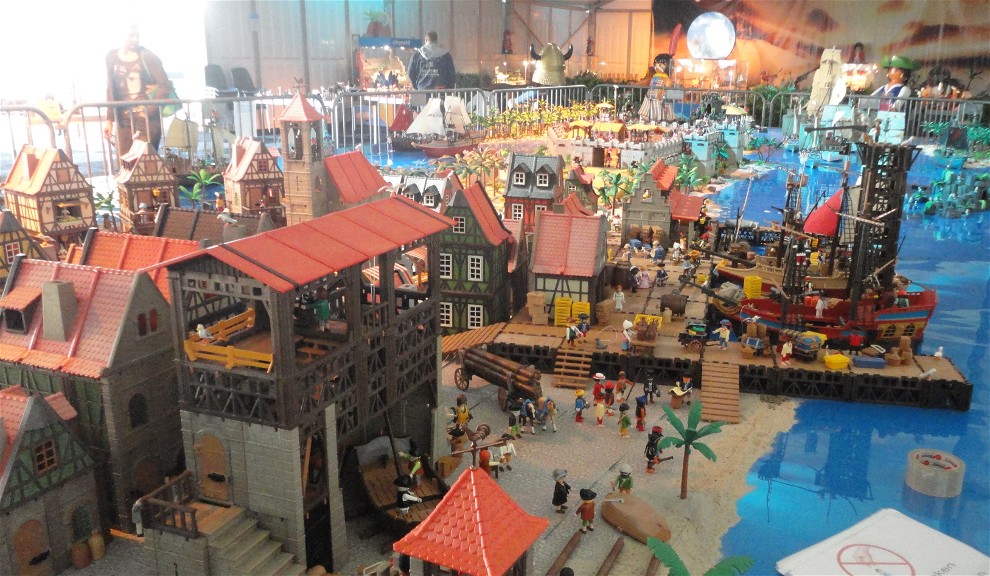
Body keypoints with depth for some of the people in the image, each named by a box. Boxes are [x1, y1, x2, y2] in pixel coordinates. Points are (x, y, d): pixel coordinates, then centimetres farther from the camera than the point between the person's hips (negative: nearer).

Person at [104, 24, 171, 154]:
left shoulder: (147, 56, -4)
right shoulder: (112, 57, 8)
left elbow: (165, 84, -8)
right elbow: (111, 90, 11)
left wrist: (149, 110, -14)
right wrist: (109, 119, 7)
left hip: (148, 118, -4)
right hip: (124, 119, 4)